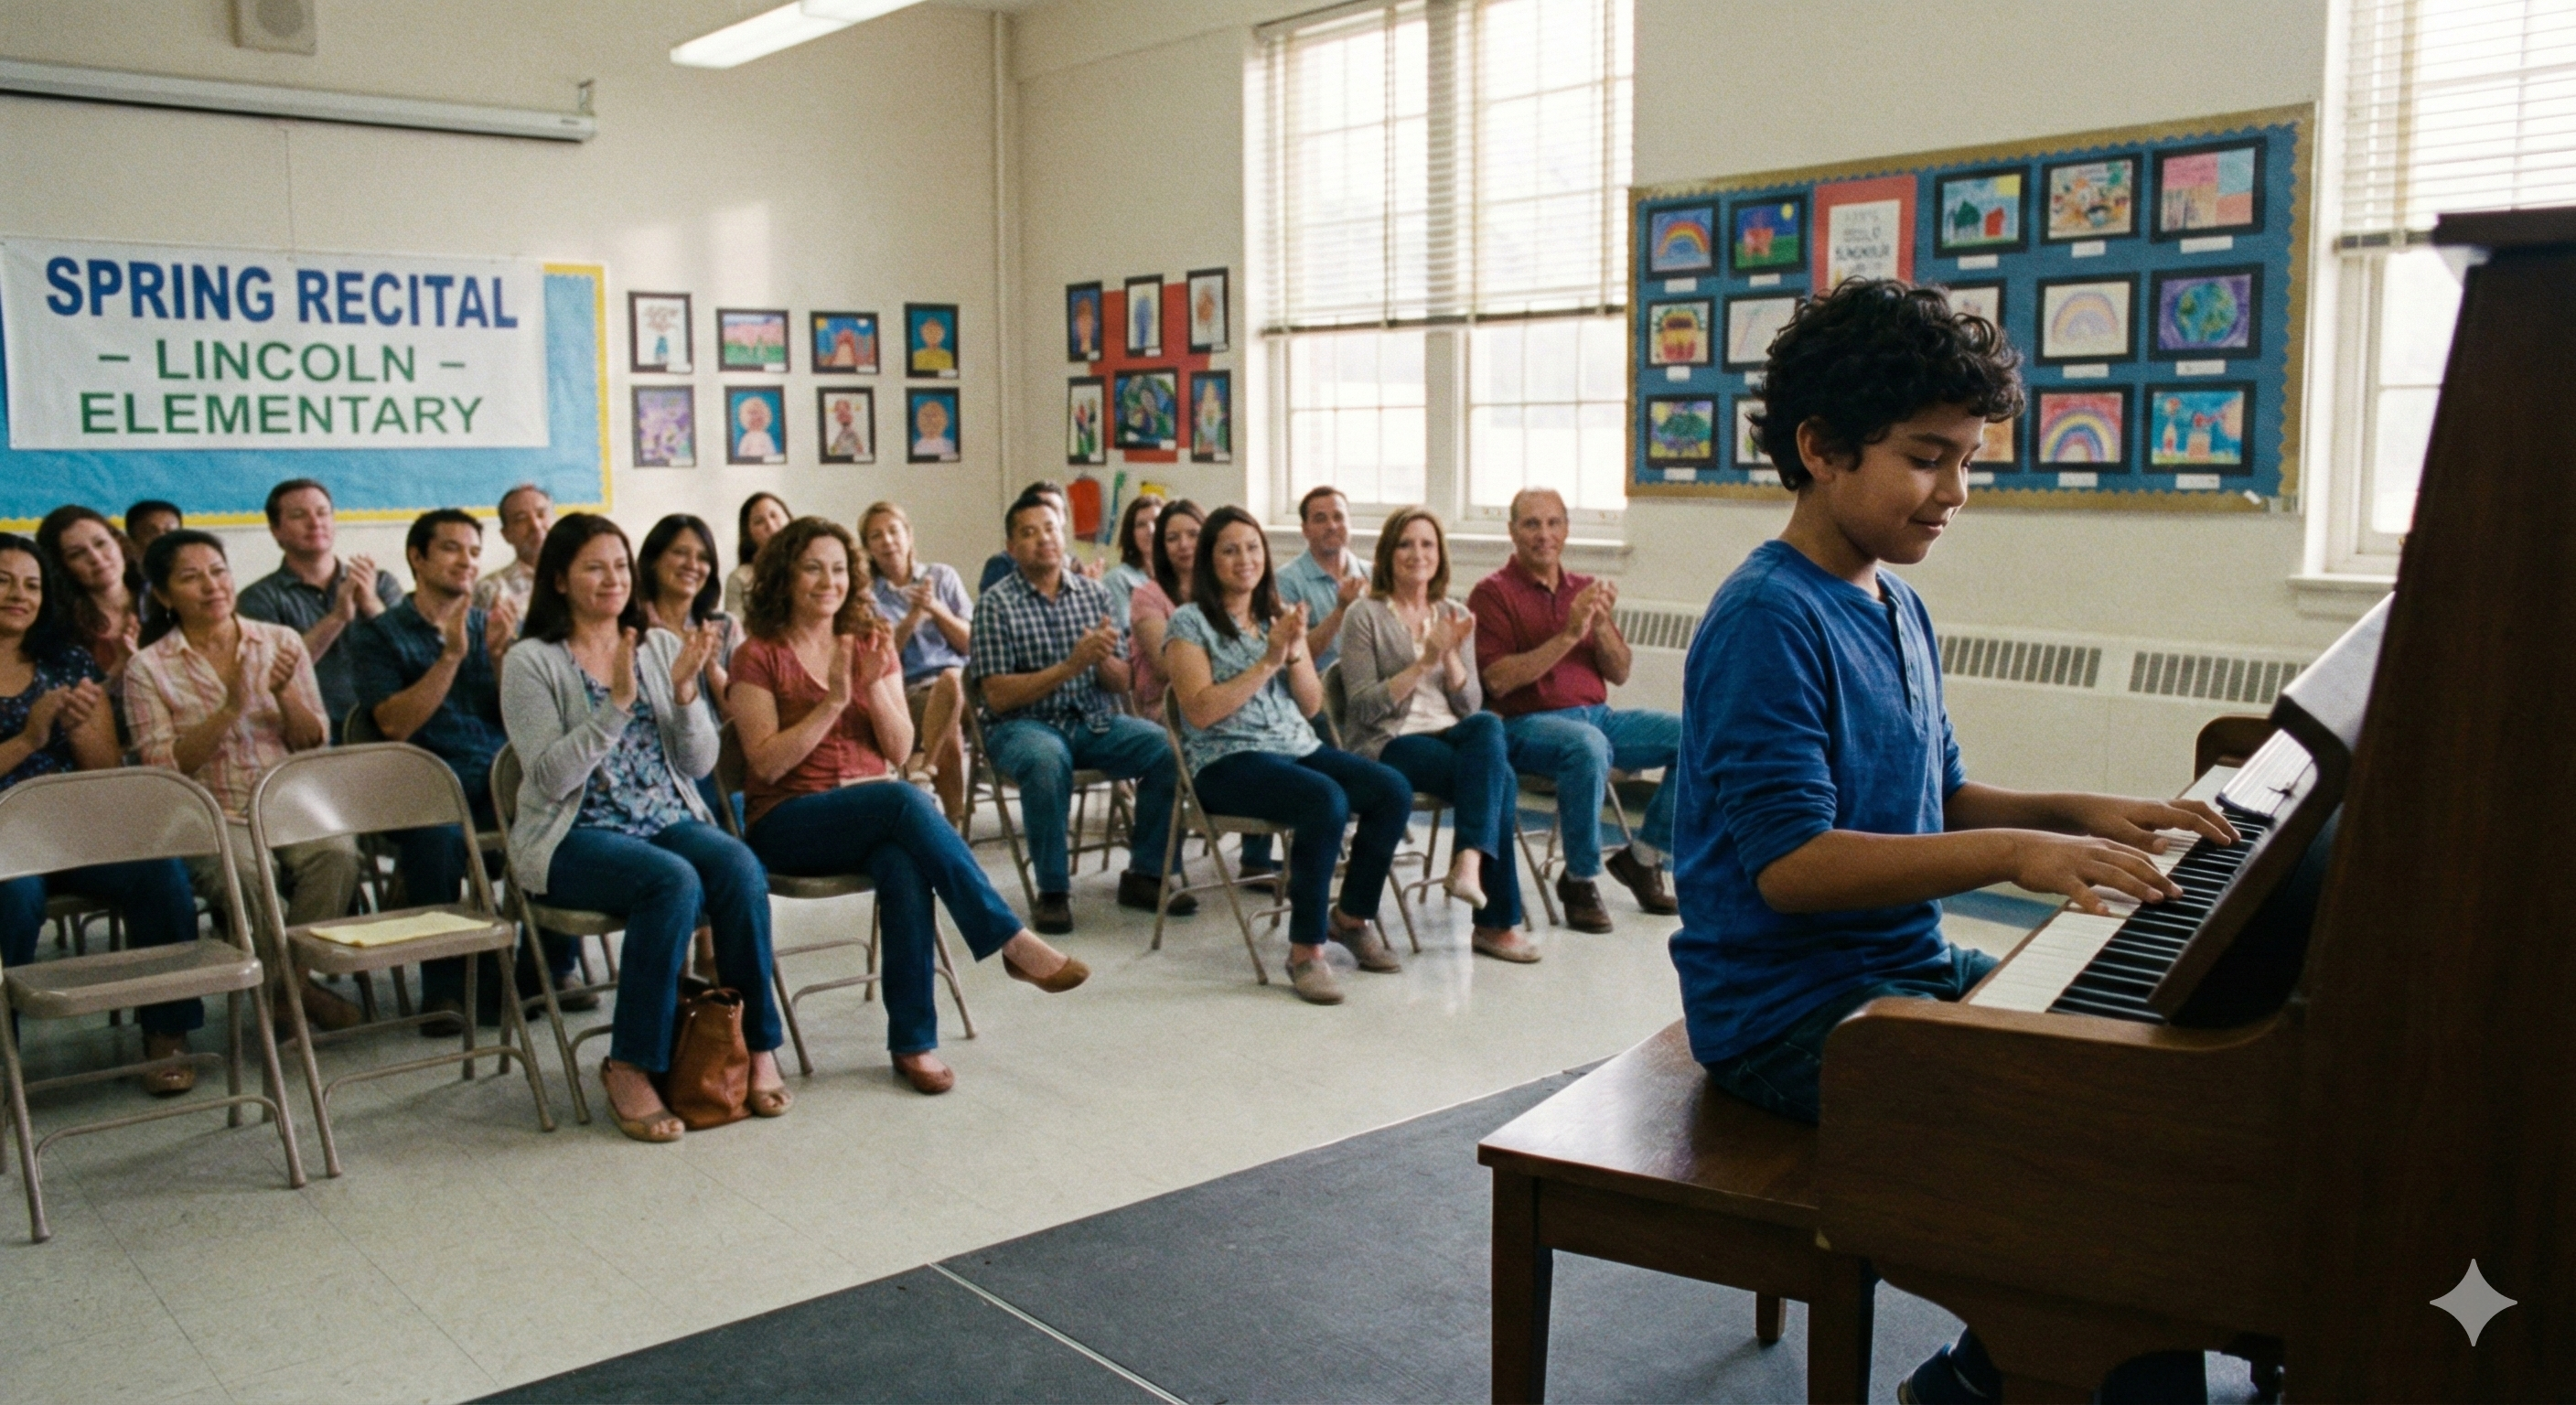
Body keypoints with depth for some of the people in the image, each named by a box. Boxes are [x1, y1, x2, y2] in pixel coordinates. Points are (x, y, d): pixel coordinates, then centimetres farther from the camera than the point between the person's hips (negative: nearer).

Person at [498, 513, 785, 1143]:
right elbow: (550, 778, -12)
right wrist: (618, 702, -19)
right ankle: (630, 1067, -21)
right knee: (675, 882, -34)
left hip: (671, 823, 4)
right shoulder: (532, 661, 0)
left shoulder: (662, 647, 12)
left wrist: (685, 693, -10)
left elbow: (699, 765, 7)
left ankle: (760, 1046, -16)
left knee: (741, 869, -29)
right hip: (575, 837, -4)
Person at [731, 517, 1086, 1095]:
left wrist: (875, 686, -12)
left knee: (906, 866, -34)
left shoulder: (871, 643, 13)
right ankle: (1011, 940, -31)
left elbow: (899, 751, 4)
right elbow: (766, 763, -10)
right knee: (903, 800, -34)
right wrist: (832, 702, -17)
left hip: (874, 815, 3)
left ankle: (914, 1041, -28)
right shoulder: (759, 657, 1)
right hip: (788, 823, -3)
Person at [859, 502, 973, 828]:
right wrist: (913, 615, -12)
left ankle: (923, 770, -29)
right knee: (950, 739, -35)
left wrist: (936, 608, -7)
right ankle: (953, 821, -29)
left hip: (961, 682, 1)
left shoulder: (942, 577, 14)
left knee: (950, 679, -37)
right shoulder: (867, 594, 10)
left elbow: (970, 643, 8)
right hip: (907, 692, -1)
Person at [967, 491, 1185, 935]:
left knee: (1167, 748, -21)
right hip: (1022, 724, -4)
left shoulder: (1094, 593, 8)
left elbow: (1120, 685, 8)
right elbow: (997, 697, -11)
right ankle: (1053, 891, -21)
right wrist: (1070, 666, -20)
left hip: (1094, 720, 4)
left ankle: (1144, 874, -6)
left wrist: (1104, 660, -16)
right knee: (1047, 762, -38)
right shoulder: (996, 604, -3)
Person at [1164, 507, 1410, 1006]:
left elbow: (1312, 705, 11)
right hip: (1228, 761, -6)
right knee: (1327, 801, -34)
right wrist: (1267, 661, -15)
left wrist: (1295, 653, -7)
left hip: (1300, 748, 6)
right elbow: (1200, 711, -12)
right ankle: (1305, 948, -23)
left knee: (1394, 791, -18)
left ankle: (1352, 917, 3)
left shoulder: (1279, 616, 17)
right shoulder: (1191, 622, 0)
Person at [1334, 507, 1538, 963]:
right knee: (1501, 780, -28)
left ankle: (1470, 860, -39)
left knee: (1488, 725, -32)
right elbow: (1365, 708, -10)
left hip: (1451, 736, 5)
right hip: (1387, 744, -5)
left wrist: (1451, 656, -11)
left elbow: (1471, 706, 7)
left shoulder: (1454, 616, 14)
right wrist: (1425, 661, -18)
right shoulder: (1366, 616, -1)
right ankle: (1497, 921, -25)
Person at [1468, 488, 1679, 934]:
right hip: (1527, 724, -6)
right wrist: (1568, 635, -18)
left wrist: (1601, 624, -8)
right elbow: (1499, 680, -14)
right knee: (1588, 746, -38)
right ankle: (1580, 880, -19)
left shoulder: (1584, 589, 15)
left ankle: (1642, 856, 4)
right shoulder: (1493, 593, -1)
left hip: (1597, 715, 6)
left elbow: (1620, 673, 11)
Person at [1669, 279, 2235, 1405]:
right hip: (1791, 1008, -10)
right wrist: (2015, 854, -31)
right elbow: (1790, 864, -26)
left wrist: (2079, 816, 2)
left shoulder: (1896, 611, 12)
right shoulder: (1768, 620, -19)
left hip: (1903, 968, 10)